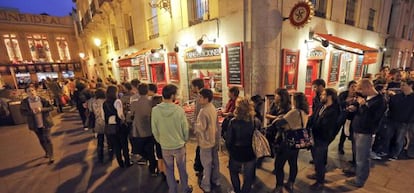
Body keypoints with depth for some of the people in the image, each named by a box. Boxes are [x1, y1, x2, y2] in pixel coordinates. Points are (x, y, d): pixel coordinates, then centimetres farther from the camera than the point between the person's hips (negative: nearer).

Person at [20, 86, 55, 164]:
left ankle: (51, 156, 9)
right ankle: (46, 152, 41)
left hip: (45, 123, -2)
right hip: (35, 125, 2)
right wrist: (32, 112, -21)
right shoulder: (24, 102, -6)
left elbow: (51, 107, -6)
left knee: (47, 139, -2)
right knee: (41, 140, 17)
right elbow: (22, 112, -3)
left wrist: (41, 109, -23)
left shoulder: (42, 99, -9)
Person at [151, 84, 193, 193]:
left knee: (169, 170, 22)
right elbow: (185, 129, -10)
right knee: (182, 169, 21)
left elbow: (154, 130, -5)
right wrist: (185, 140, 10)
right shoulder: (179, 110, -21)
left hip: (165, 146, 2)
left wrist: (160, 141, 12)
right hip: (179, 145, -1)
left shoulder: (155, 110, -16)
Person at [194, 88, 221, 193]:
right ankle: (216, 180, 39)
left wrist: (195, 125, -5)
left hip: (206, 141, -8)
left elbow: (201, 127, -26)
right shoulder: (213, 108, 1)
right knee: (215, 160, 21)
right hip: (214, 139, 8)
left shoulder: (203, 111, -26)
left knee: (207, 163, 8)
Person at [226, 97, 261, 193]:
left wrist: (230, 151, 4)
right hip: (250, 154, 2)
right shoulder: (256, 121, -14)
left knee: (234, 172, 29)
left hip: (236, 153, -1)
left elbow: (228, 141, -14)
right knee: (248, 177, 22)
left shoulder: (233, 122, -21)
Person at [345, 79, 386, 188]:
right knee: (357, 155, 24)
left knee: (362, 158, 4)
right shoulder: (366, 97, 8)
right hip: (357, 130, 8)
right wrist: (355, 109, 0)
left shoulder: (380, 101, -16)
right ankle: (355, 170, 43)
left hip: (365, 133, -8)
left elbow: (370, 118, -25)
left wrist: (362, 105, -23)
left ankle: (359, 181, 19)